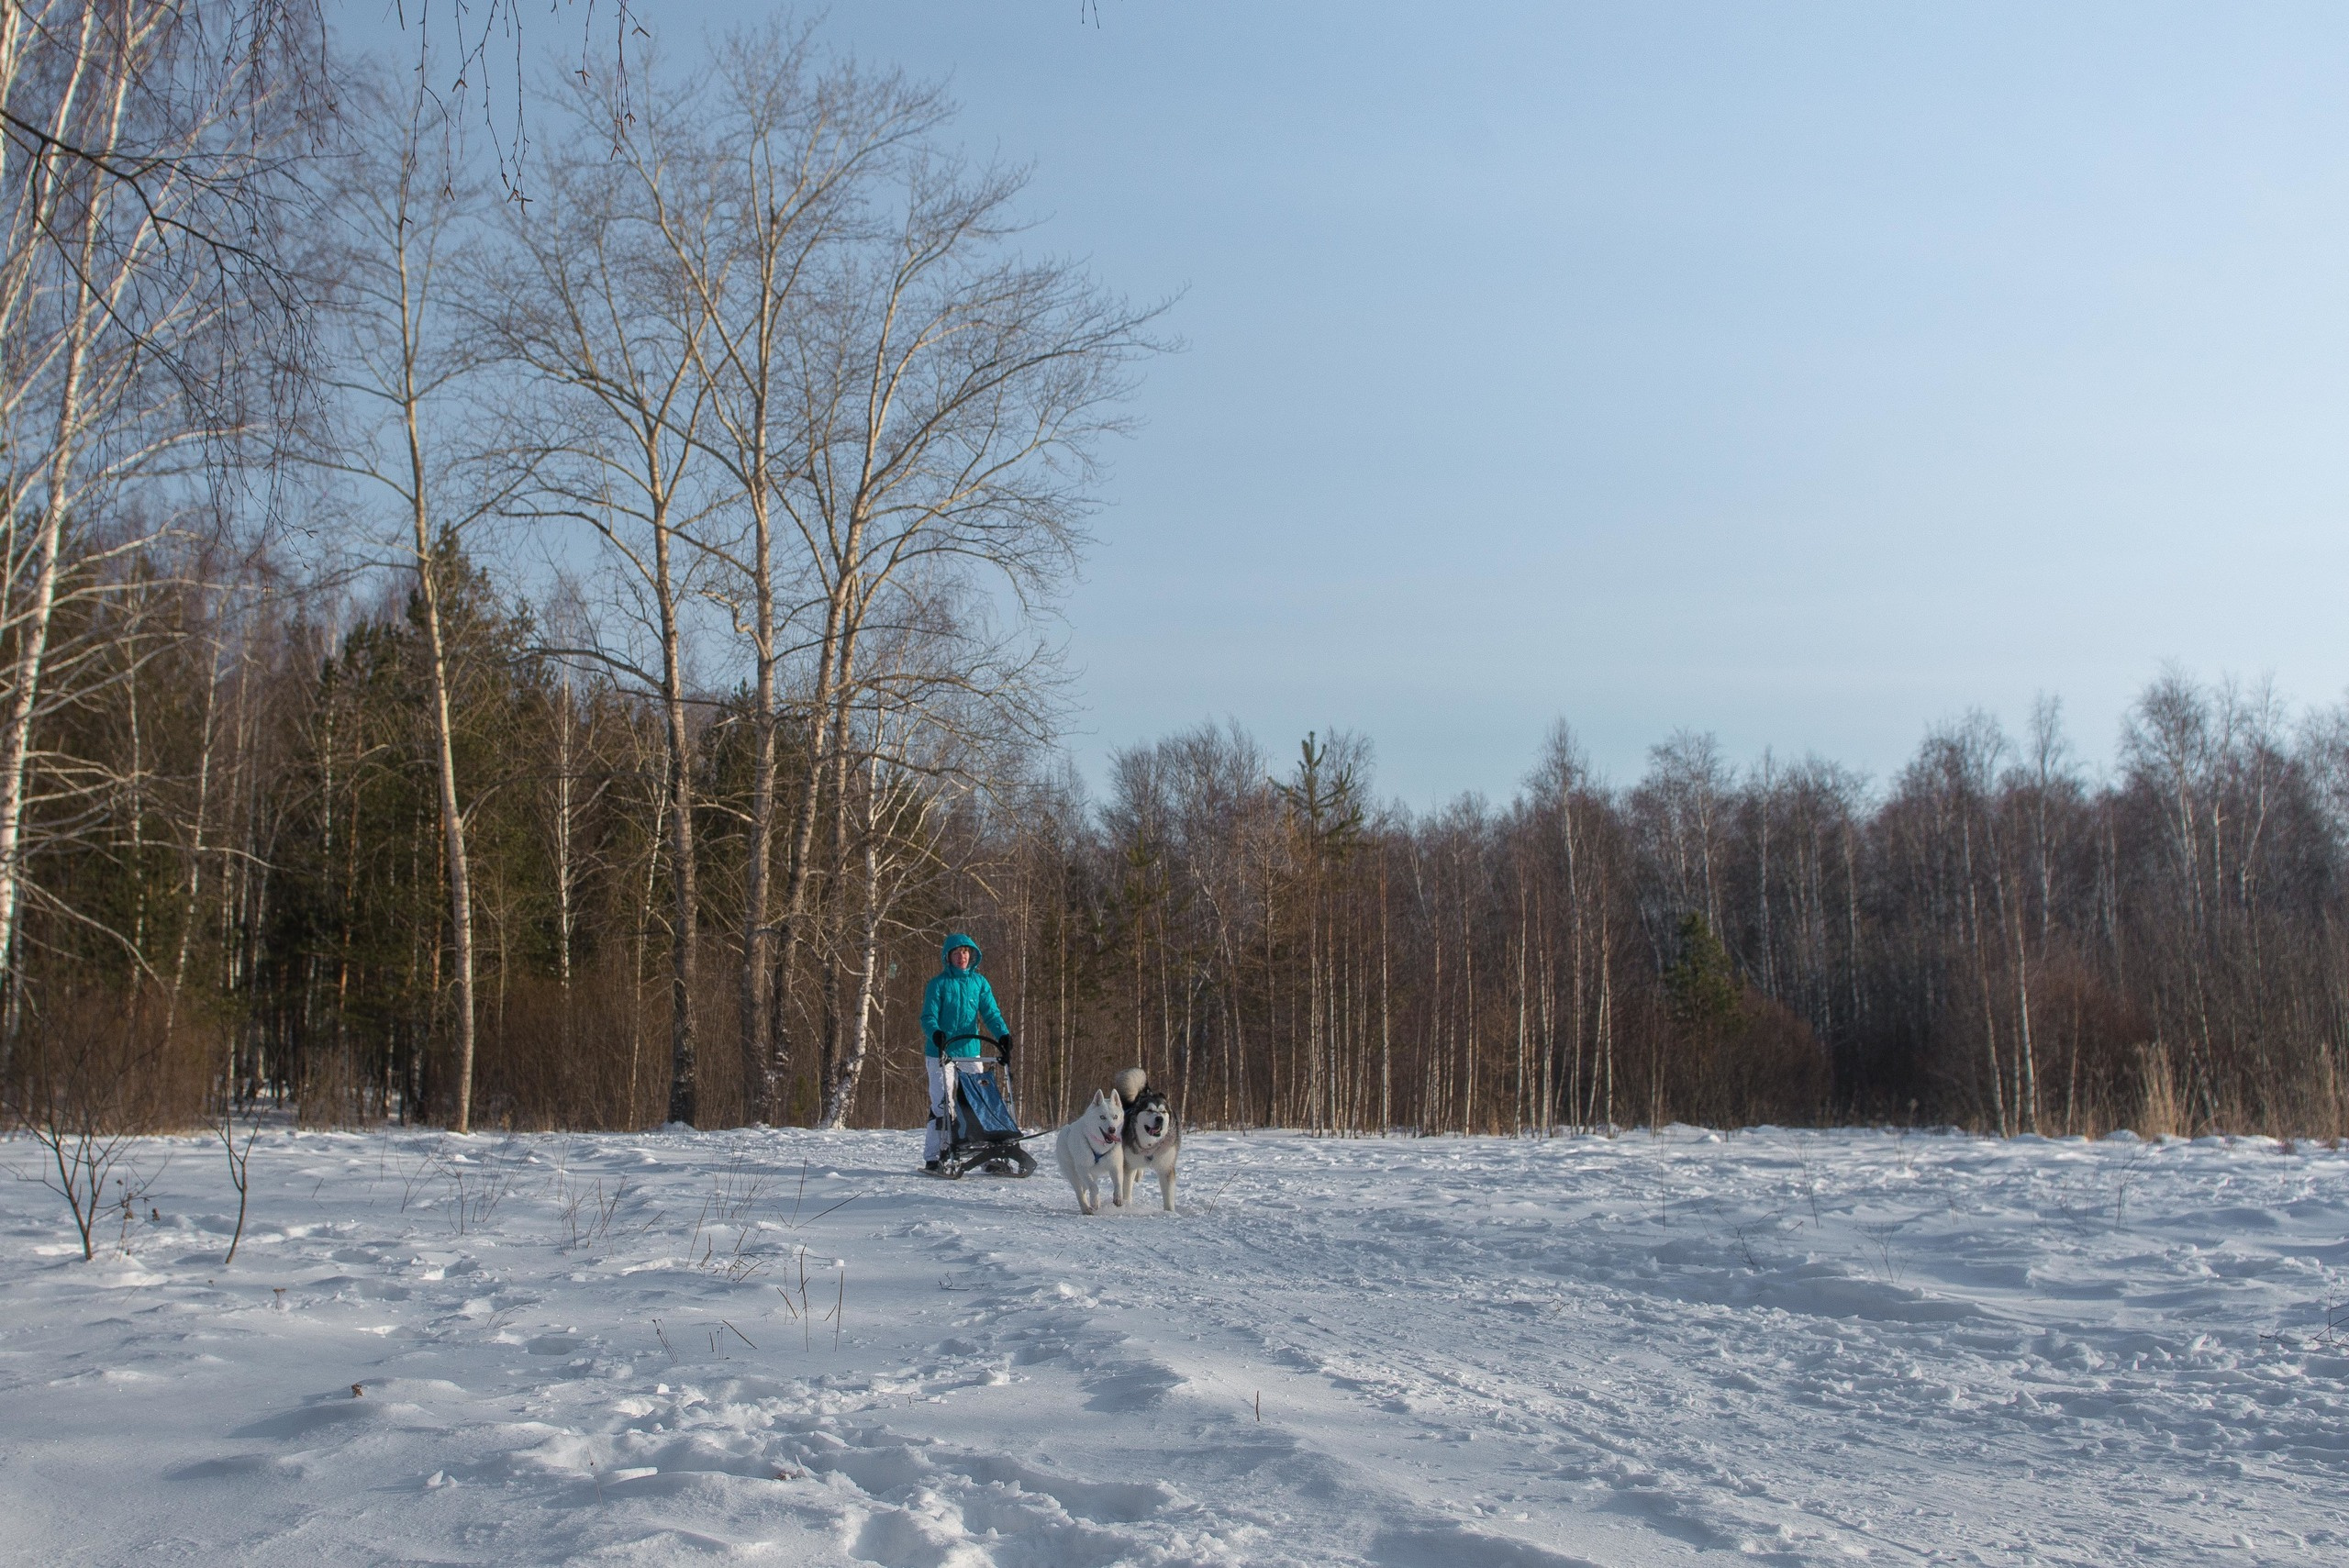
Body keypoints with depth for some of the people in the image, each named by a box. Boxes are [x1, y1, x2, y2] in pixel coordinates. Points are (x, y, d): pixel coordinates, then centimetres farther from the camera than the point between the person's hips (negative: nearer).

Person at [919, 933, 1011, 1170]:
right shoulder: (939, 983, -1)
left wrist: (1003, 1034, -15)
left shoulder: (979, 982, 9)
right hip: (941, 1053, -3)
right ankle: (933, 1157, -3)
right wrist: (935, 1033, -28)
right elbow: (928, 1017, -6)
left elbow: (991, 1013, 3)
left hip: (970, 1052, 4)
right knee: (942, 1105, -8)